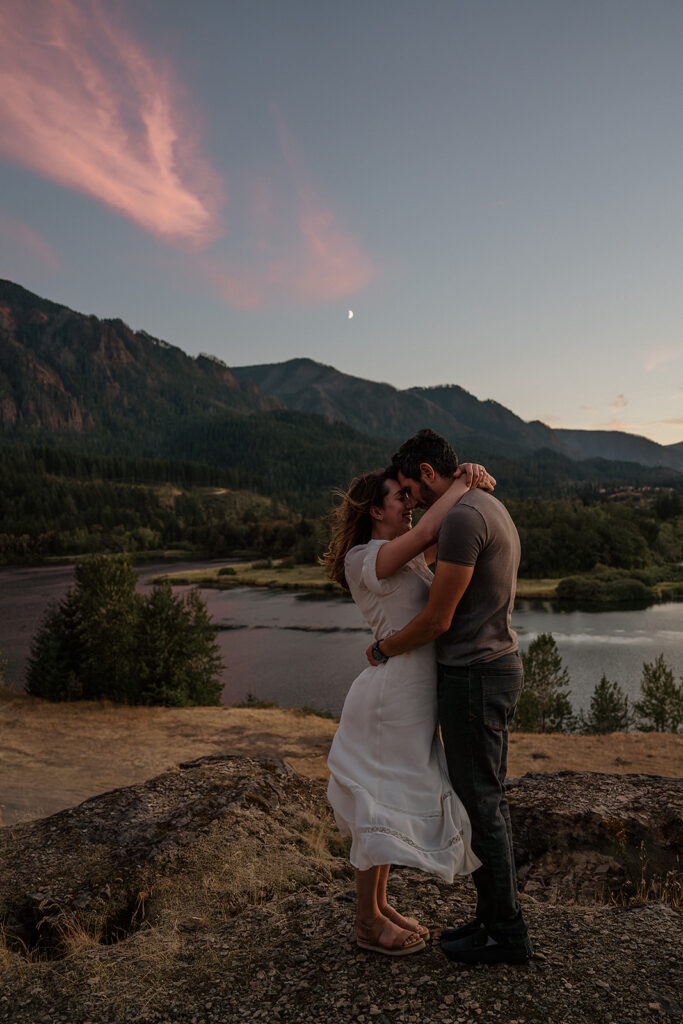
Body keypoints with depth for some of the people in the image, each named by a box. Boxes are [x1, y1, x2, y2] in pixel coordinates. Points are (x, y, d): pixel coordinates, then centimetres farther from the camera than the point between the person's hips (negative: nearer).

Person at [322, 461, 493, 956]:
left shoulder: (409, 557, 12)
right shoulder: (363, 558, -14)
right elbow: (427, 530, -26)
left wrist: (473, 481, -4)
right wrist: (461, 484, -14)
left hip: (415, 696, 9)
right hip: (391, 695, -9)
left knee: (398, 803, 18)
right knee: (383, 805, 3)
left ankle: (381, 905, 34)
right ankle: (368, 922, 21)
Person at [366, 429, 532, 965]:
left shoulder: (462, 519, -20)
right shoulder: (494, 509, 14)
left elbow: (437, 619, -20)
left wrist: (383, 650, -3)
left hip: (474, 678, -10)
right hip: (499, 666, 10)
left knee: (481, 804, 2)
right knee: (489, 799, 17)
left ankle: (506, 934, 17)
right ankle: (497, 916, 29)